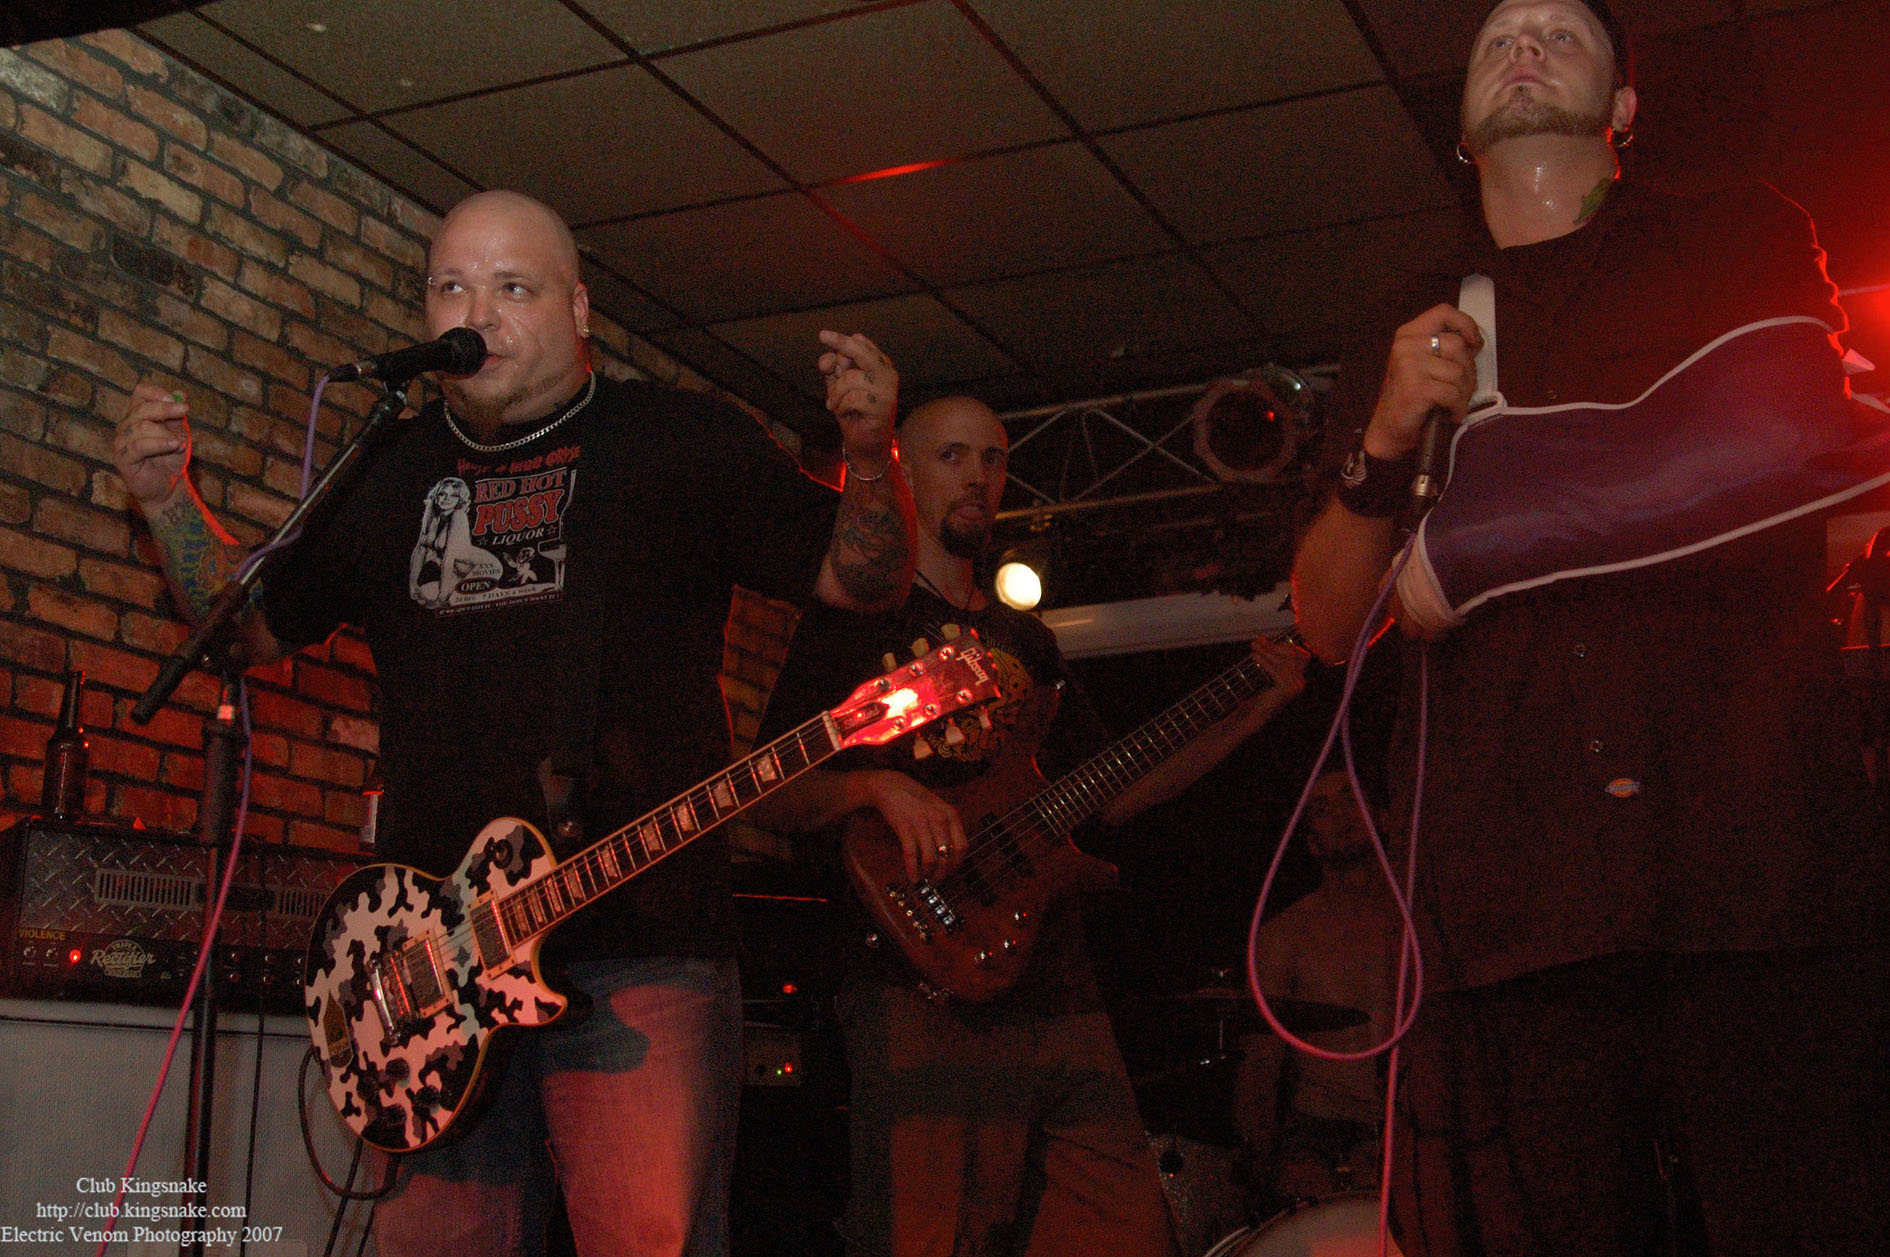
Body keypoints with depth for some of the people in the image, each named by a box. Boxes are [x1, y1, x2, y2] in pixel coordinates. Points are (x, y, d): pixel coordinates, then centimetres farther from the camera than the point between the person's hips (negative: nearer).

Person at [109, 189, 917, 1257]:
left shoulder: (686, 440, 6)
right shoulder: (389, 475, 19)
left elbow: (865, 579, 4)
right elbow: (256, 622, 27)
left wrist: (872, 451, -14)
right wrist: (169, 498, 13)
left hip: (640, 939, -4)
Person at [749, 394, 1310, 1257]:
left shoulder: (1027, 641, 25)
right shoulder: (855, 618, 6)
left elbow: (1104, 794, 23)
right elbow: (769, 797, -1)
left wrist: (1252, 712, 16)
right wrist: (876, 786, -21)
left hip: (1058, 996, 6)